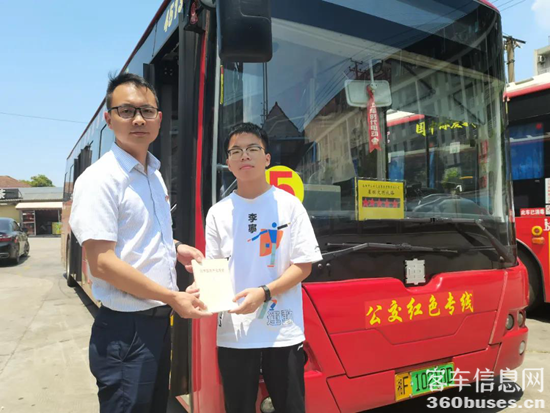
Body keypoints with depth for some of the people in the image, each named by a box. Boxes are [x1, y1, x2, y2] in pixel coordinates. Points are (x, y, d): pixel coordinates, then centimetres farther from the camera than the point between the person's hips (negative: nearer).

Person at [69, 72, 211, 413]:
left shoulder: (154, 174, 10)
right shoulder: (100, 179, -17)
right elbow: (101, 263, -22)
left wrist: (174, 247, 4)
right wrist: (173, 297, -20)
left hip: (159, 320, 8)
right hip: (126, 329, -8)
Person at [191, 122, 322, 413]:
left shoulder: (289, 205, -2)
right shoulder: (218, 213, 4)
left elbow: (303, 265, -4)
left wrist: (264, 292, -18)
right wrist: (202, 286, -14)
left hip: (282, 331, -1)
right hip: (233, 333, 2)